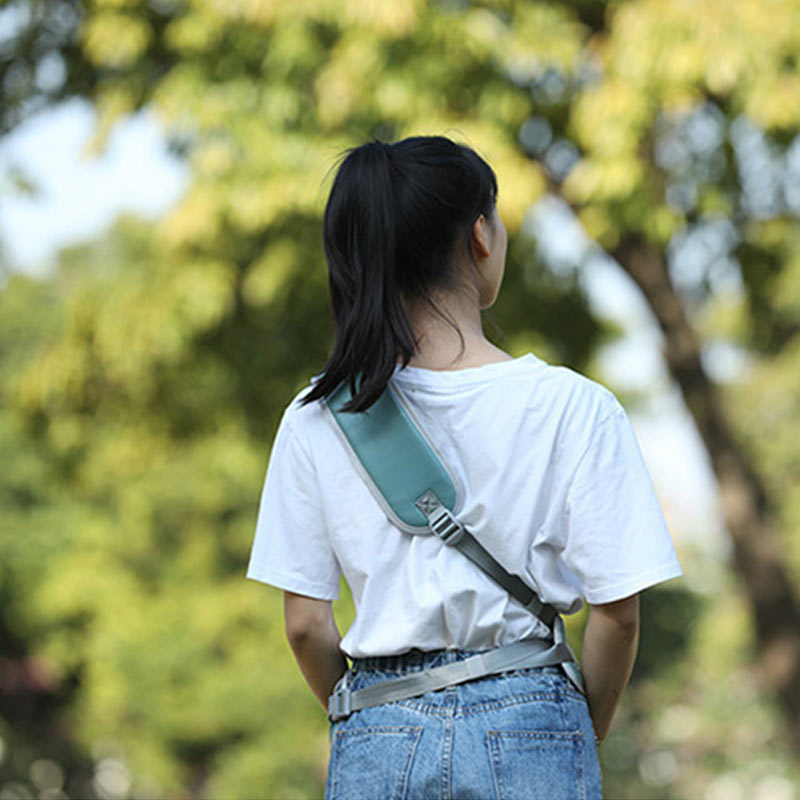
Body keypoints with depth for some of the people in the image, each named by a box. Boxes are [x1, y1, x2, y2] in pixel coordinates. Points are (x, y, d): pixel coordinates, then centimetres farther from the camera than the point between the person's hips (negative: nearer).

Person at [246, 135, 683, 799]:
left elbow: (305, 625, 2)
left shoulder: (316, 420, 1)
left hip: (378, 742, 2)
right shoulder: (573, 407, -5)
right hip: (528, 726, -2)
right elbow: (617, 611, -4)